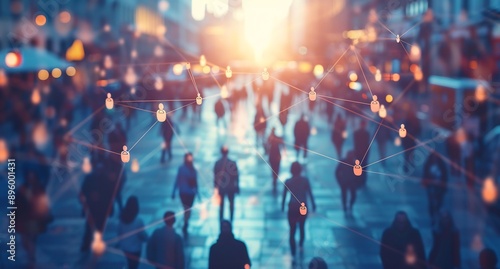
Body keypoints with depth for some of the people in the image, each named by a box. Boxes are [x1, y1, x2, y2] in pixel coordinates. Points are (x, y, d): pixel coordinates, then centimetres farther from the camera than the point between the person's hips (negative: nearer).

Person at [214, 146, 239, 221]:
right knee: (231, 204, 10)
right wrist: (237, 186, 4)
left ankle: (221, 220, 7)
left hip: (220, 187, 1)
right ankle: (231, 220, 8)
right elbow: (236, 176, -5)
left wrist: (215, 186, 8)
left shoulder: (217, 163, -6)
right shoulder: (232, 163, -9)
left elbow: (215, 176, -2)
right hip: (231, 187, -1)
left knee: (221, 204, 8)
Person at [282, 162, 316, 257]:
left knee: (292, 230, 4)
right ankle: (301, 245, 45)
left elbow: (284, 196, -1)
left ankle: (293, 254, -1)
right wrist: (313, 205, 8)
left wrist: (282, 206, 11)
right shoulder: (305, 180, -7)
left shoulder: (287, 182, -7)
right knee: (302, 227, 27)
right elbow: (310, 194, -4)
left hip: (292, 207, -1)